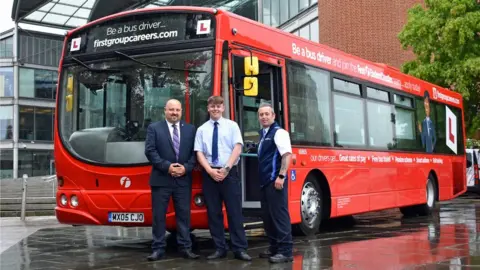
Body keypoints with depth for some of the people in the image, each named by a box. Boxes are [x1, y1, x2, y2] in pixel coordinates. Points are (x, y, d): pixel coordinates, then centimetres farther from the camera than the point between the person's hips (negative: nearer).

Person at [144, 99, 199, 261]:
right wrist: (167, 166, -14)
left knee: (184, 214, 5)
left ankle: (186, 248, 10)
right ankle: (158, 249, 8)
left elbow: (195, 152, 6)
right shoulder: (154, 128, 4)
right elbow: (150, 151, -6)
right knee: (159, 215, 2)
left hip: (183, 179, 2)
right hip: (161, 179, -2)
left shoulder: (190, 129, 10)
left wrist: (186, 167, -10)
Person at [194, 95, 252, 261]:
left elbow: (237, 148, -4)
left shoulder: (232, 126, 5)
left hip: (229, 173, -2)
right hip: (209, 174, 2)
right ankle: (220, 249, 12)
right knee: (213, 213, 4)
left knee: (234, 211, -3)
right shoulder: (202, 129, 9)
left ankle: (240, 249, 0)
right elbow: (199, 153, 3)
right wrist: (210, 170, -11)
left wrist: (226, 168, -13)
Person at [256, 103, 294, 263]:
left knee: (279, 214, -9)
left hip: (275, 180, -9)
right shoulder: (262, 134, 18)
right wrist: (261, 178, 17)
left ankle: (286, 251, -6)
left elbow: (287, 154, -18)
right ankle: (274, 247, 22)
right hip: (265, 181, 9)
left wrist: (281, 176, -25)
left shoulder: (278, 132, -8)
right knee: (267, 216, 13)